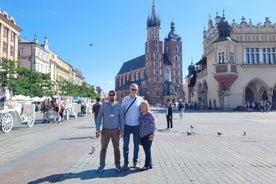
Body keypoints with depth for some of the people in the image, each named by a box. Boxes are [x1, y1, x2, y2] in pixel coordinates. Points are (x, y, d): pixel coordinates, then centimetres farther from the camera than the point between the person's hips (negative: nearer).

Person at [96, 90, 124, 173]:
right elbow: (99, 117, 2)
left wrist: (122, 129, -2)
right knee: (103, 148, 5)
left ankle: (117, 164, 20)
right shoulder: (104, 105, 2)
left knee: (116, 148, 7)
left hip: (115, 130, 0)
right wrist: (98, 128, -4)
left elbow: (121, 118, 4)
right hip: (105, 130, 0)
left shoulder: (118, 106, 3)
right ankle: (102, 165, 15)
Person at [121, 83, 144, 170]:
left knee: (136, 144, 10)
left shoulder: (140, 99, 0)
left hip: (136, 125, 0)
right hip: (127, 125, 0)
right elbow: (122, 111, 5)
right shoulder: (125, 99, 1)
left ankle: (135, 162, 24)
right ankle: (126, 162, 19)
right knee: (125, 144, 6)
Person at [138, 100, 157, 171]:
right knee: (146, 150, 11)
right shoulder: (140, 114, 8)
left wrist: (153, 134, -13)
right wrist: (138, 134, 17)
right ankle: (149, 164, 22)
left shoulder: (149, 114, -8)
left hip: (148, 134, -6)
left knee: (147, 149, -2)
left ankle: (147, 165, 7)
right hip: (142, 135, 6)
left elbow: (153, 124, -7)